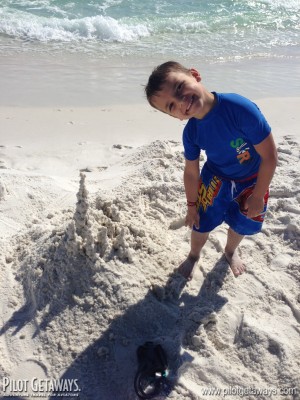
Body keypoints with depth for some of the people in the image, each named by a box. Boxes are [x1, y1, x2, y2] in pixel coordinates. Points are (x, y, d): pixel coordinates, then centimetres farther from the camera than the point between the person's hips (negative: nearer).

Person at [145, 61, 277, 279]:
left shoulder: (241, 108, -38)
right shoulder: (191, 133, -24)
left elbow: (270, 156, -29)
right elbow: (191, 172, -8)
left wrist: (258, 196, -19)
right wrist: (192, 206, 1)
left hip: (253, 179, -1)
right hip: (216, 177, 1)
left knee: (242, 224, 16)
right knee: (202, 221, 7)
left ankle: (231, 251, 53)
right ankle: (194, 255, 42)